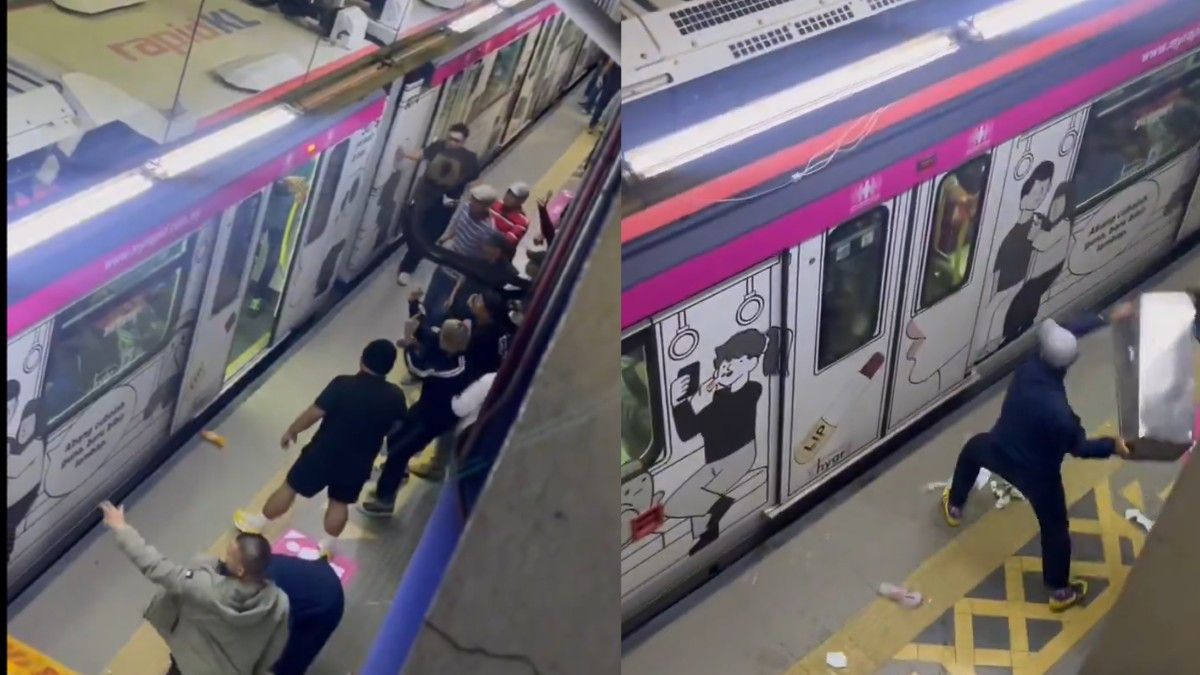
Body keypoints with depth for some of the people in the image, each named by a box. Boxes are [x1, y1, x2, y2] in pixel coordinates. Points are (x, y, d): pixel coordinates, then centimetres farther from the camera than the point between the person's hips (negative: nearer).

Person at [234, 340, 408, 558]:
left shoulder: (343, 384, -22)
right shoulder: (395, 397, -12)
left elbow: (315, 413, -17)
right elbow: (395, 428, 4)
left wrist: (291, 431, -2)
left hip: (323, 453, -2)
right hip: (358, 464, 2)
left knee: (291, 487, 16)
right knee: (340, 502, 22)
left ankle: (255, 524, 33)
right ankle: (326, 547, 35)